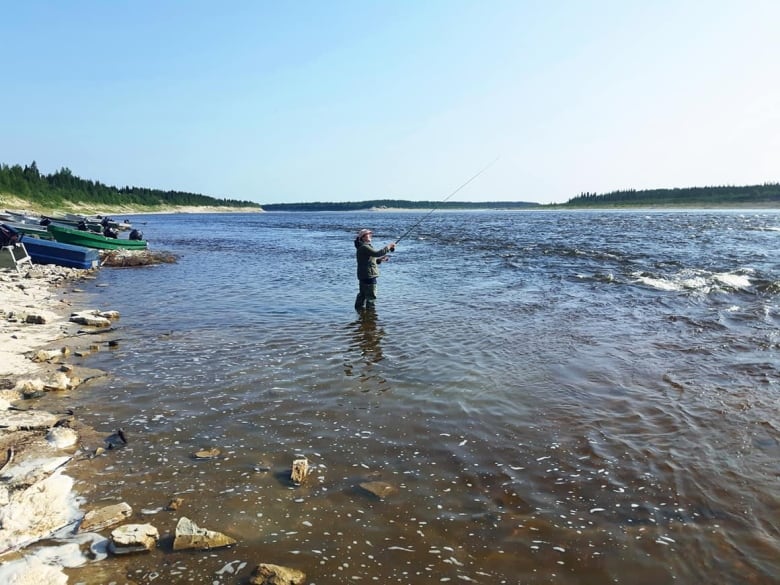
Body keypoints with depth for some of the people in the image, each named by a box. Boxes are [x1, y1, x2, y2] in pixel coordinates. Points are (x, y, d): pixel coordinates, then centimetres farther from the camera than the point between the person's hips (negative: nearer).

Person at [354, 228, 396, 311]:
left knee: (362, 295, 19)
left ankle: (359, 308, 26)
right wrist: (388, 247, -19)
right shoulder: (364, 247, -16)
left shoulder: (363, 247, 18)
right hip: (368, 276, -11)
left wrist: (380, 260, 10)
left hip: (363, 275, 11)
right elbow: (377, 253, -27)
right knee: (371, 296, -6)